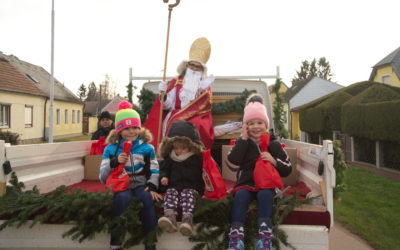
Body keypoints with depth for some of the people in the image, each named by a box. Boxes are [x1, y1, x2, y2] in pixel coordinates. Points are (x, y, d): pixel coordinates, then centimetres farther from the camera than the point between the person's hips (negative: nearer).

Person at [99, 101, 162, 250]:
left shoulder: (147, 147, 10)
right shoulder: (111, 149, 8)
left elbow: (154, 171, 9)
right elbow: (103, 178, 5)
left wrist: (152, 187, -11)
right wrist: (114, 162, -12)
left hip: (141, 186, 1)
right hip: (121, 186, 0)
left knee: (147, 197, -33)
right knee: (122, 198, -35)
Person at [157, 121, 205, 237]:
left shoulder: (197, 158, 4)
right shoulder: (169, 157, 13)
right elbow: (163, 169, 20)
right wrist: (164, 177, 2)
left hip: (191, 187, -2)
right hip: (173, 186, 3)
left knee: (188, 194, -33)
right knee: (170, 193, -28)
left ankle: (187, 218, -52)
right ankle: (170, 216, -52)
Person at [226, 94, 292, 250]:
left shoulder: (273, 144, 7)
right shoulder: (242, 142, 9)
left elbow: (287, 170, 5)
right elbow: (233, 160, -12)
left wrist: (273, 161, -14)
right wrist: (243, 139, -11)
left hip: (266, 184, 0)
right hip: (246, 183, 0)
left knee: (265, 195, -32)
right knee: (240, 194, -31)